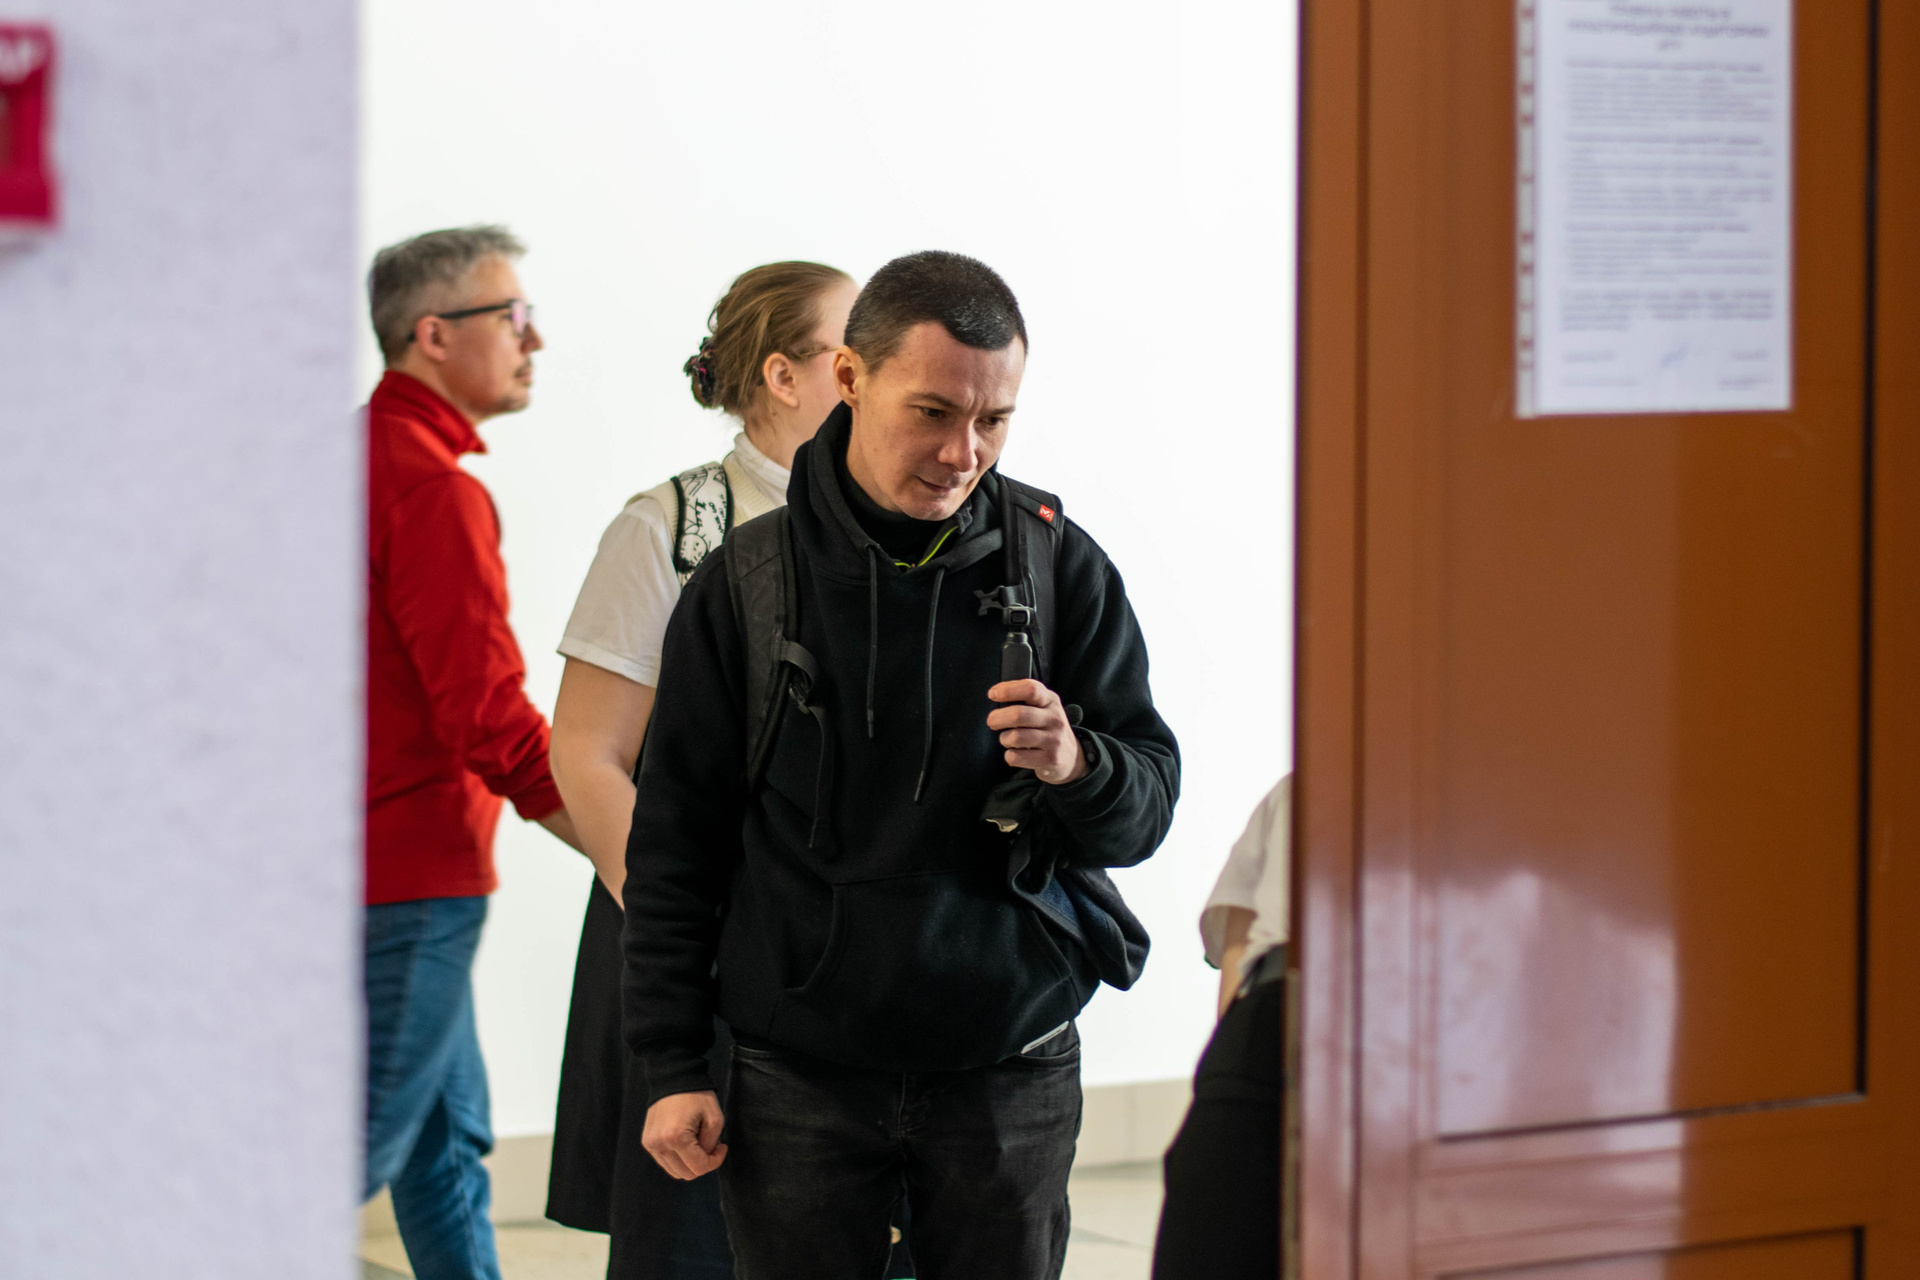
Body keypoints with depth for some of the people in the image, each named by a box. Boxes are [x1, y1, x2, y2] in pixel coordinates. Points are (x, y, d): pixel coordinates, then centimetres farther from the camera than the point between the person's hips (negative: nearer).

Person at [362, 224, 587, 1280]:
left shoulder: (356, 453, 13)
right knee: (364, 1142, -5)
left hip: (375, 864, 10)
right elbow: (490, 717, -20)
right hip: (412, 875, -10)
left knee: (448, 1139, 15)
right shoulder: (434, 488, -17)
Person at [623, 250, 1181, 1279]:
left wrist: (1079, 767, -21)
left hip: (1011, 1073, 1)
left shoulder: (1060, 567, 1)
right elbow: (676, 837, 4)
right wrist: (671, 1065, 1)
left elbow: (1148, 807, 2)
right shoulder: (745, 583, 0)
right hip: (800, 1077, 0)